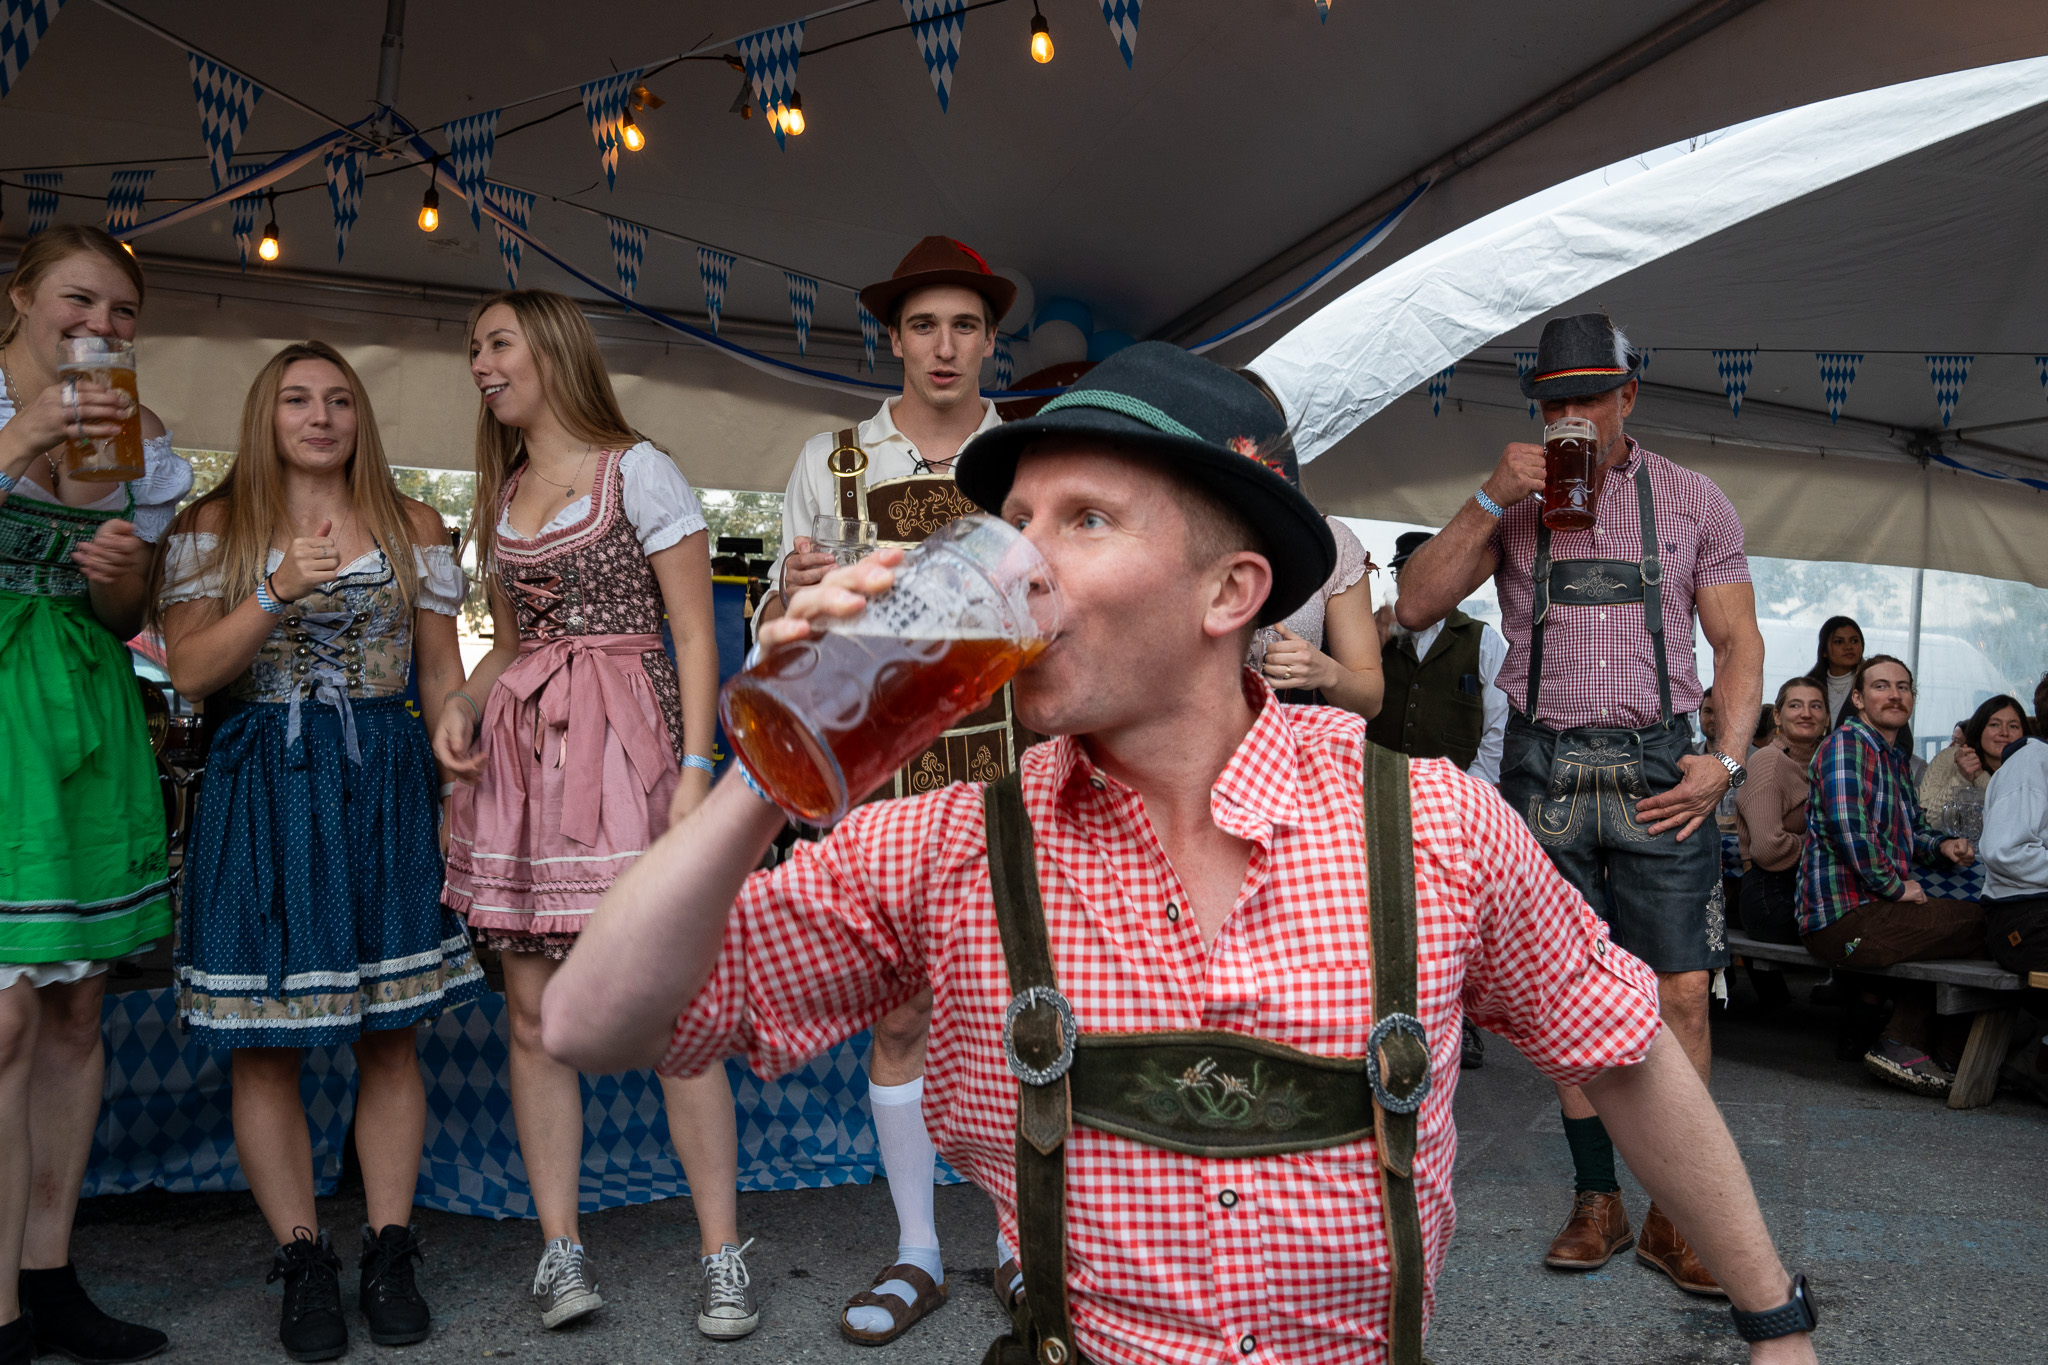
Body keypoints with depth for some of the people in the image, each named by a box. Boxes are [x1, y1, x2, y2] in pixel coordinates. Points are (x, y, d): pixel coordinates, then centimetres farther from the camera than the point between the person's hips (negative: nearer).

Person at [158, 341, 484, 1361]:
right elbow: (189, 672, -2)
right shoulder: (213, 528, 7)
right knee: (266, 1041, 0)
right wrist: (276, 594, -16)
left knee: (390, 1033, 3)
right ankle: (302, 1261, 11)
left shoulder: (410, 526, 10)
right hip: (260, 788, -1)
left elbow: (442, 675, 10)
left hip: (383, 784, 1)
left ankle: (390, 1254, 12)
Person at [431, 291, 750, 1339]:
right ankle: (560, 1249, 13)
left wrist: (696, 766, -13)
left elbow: (694, 633, -3)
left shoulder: (637, 469, 2)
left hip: (624, 746, -6)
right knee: (534, 1014, 3)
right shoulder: (500, 495, 19)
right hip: (518, 756, 6)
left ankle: (723, 1254, 1)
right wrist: (461, 703, 5)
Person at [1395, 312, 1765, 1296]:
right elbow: (1415, 606, -3)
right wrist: (1491, 499, -11)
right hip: (1544, 766, 1)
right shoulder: (1509, 500, 8)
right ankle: (1596, 1203, 17)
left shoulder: (1690, 499, 7)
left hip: (1657, 769, 0)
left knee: (1680, 996, -3)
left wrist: (1725, 759, -6)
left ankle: (1671, 1217, 10)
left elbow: (1739, 642, 8)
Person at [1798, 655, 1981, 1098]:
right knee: (1982, 924, -12)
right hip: (1845, 917, -10)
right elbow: (1847, 824, -22)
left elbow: (1911, 828, 31)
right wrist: (1894, 886, -16)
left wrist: (1941, 846, 9)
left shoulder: (1897, 760, 22)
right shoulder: (1846, 742, -9)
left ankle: (1902, 1045, 12)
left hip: (1874, 909, 10)